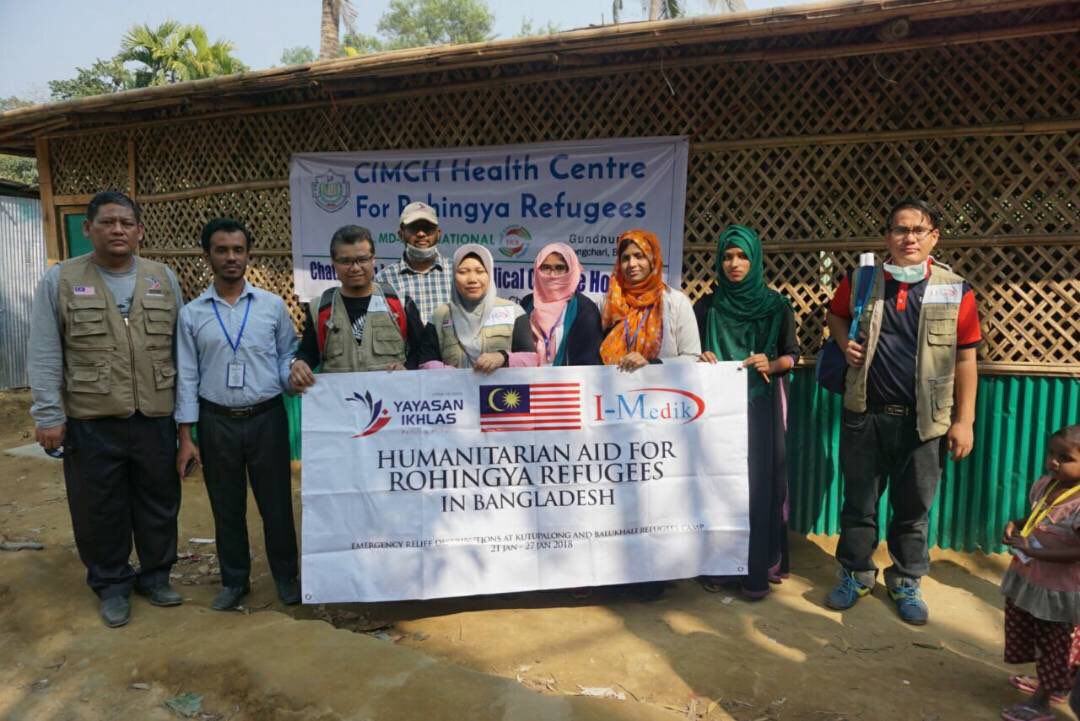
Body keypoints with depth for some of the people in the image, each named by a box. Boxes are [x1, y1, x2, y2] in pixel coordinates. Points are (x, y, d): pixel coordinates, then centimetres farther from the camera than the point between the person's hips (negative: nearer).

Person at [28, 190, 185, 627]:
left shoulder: (163, 279, 5)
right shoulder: (60, 281, -1)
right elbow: (45, 356, -3)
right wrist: (48, 416, -8)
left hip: (155, 418, 2)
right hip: (90, 422, -2)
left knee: (159, 503, 13)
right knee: (99, 510, 10)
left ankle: (155, 575, 33)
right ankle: (112, 585, 29)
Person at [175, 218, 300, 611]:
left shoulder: (272, 305, 1)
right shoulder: (191, 314, 2)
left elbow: (287, 356, 7)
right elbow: (186, 377, 2)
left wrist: (294, 375, -16)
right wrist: (186, 437, 0)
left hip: (267, 417, -1)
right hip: (217, 422, 1)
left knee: (276, 502, 7)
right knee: (227, 508, 12)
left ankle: (286, 576, 25)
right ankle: (234, 581, 30)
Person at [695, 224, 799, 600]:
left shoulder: (776, 306, 3)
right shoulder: (706, 306, 5)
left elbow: (791, 356, 5)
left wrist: (771, 365, -15)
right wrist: (702, 360, -13)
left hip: (761, 405, 0)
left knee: (759, 481, -2)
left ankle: (758, 568, 8)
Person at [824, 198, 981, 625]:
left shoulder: (955, 291, -3)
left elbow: (965, 360, 0)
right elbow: (836, 314, 19)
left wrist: (964, 420, -3)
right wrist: (844, 343, -3)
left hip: (924, 420, -1)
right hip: (865, 415, 1)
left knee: (914, 508, 12)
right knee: (859, 502, 12)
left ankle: (906, 583, 31)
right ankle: (855, 574, 31)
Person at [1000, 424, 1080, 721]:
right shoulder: (1046, 484, -1)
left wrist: (1033, 551, -29)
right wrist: (1017, 524, -4)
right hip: (1028, 577, 8)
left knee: (1054, 647, 12)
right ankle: (1053, 685, 47)